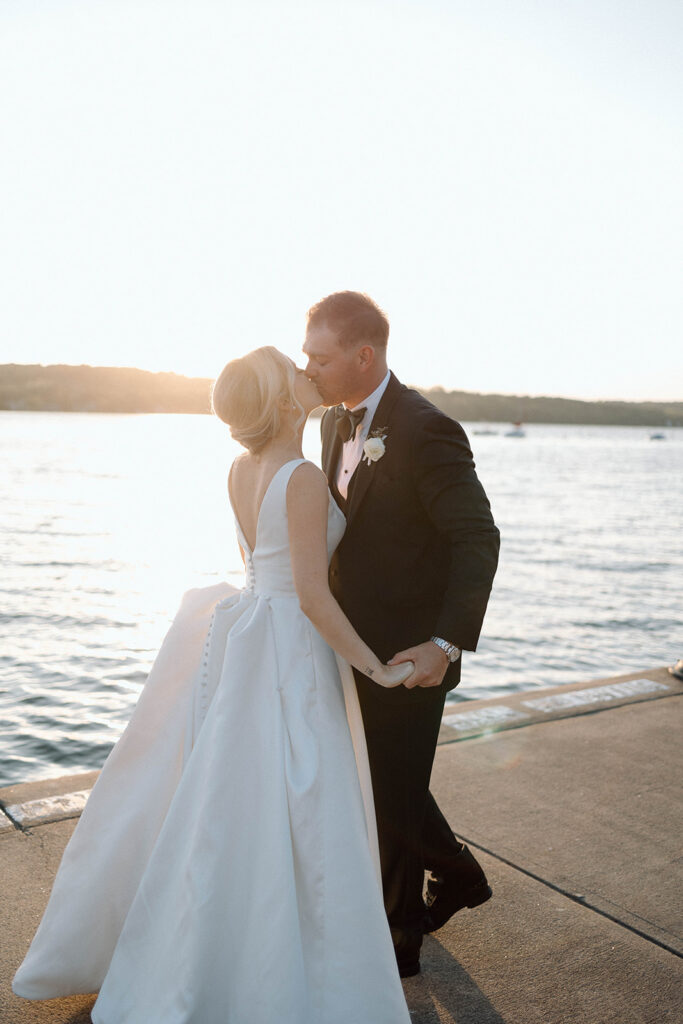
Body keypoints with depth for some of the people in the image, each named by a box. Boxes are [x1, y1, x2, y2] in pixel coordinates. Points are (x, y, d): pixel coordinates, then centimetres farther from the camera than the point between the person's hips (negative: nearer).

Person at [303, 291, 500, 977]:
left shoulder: (425, 431, -21)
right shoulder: (336, 423, 5)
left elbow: (479, 539, -22)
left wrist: (446, 644, -28)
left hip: (408, 655, -8)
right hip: (356, 644, 8)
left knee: (392, 798, 9)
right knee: (378, 783, 22)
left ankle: (397, 940, 34)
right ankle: (457, 874, 47)